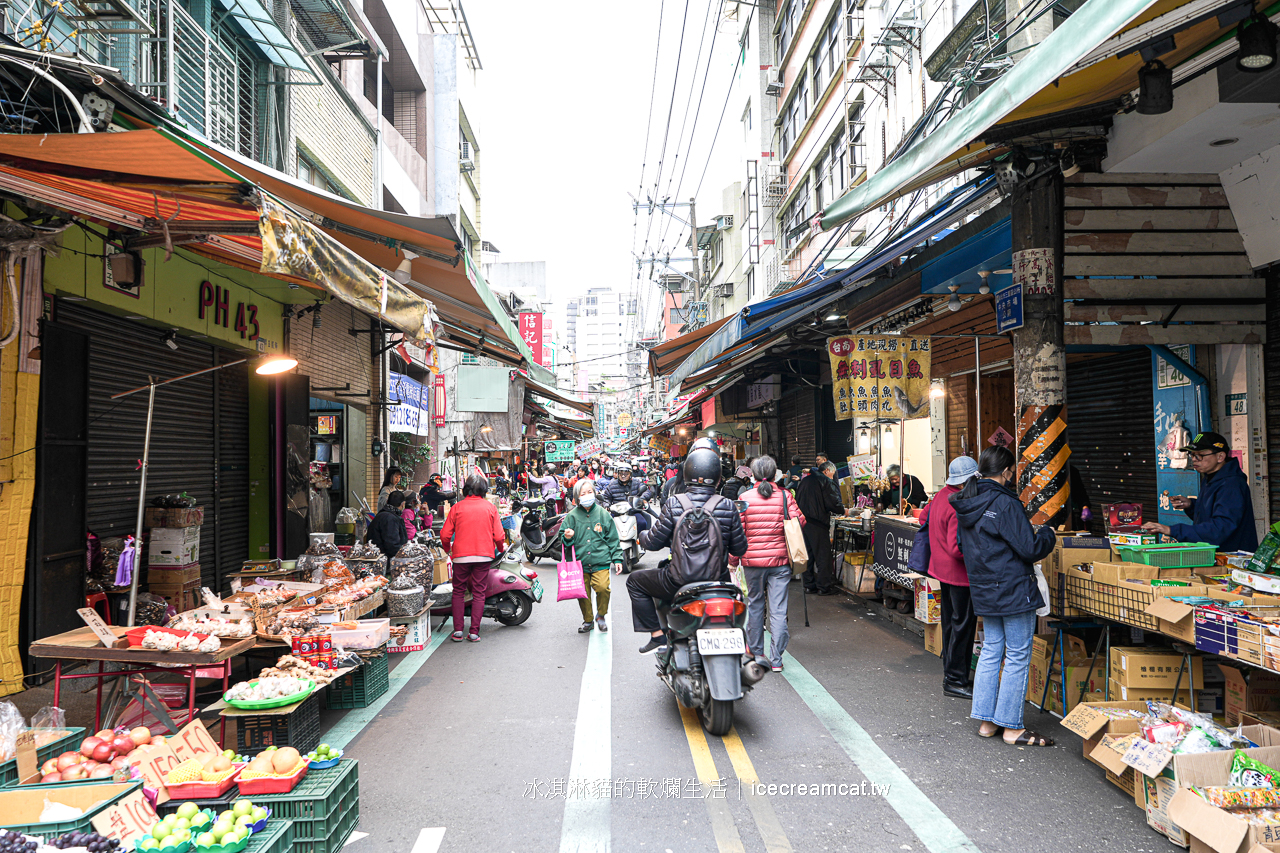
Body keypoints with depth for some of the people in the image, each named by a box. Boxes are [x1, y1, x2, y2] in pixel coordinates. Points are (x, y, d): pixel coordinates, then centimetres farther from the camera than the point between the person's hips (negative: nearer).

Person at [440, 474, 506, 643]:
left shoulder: (457, 507, 1)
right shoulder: (490, 507, 2)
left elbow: (445, 534, 1)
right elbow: (499, 536, 1)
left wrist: (448, 550, 21)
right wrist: (499, 549, 22)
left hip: (461, 555, 0)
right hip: (484, 555, 0)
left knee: (458, 591, 10)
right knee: (478, 592, 5)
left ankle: (458, 631, 6)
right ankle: (474, 632, 3)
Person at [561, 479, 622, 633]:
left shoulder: (603, 514, 5)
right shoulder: (572, 516, 4)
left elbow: (612, 538, 10)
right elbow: (563, 536, 13)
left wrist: (617, 559, 7)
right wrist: (567, 538, -11)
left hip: (600, 560, -1)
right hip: (580, 562, 1)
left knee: (602, 587, -18)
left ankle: (601, 616, 8)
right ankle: (588, 620, 27)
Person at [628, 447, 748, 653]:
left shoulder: (673, 504, -12)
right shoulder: (727, 506, -7)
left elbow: (653, 542, -6)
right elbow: (739, 549, -1)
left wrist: (642, 536, 17)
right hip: (717, 580, 3)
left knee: (634, 581, 21)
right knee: (731, 579, 38)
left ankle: (657, 634, 13)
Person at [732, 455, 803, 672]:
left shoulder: (745, 498, -4)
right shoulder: (784, 496, -3)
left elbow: (737, 531, -3)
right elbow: (799, 521, -5)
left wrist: (733, 559, 6)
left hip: (753, 559, 1)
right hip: (779, 559, 0)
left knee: (755, 605, 17)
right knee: (778, 609, 2)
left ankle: (755, 651, 30)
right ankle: (776, 659, 2)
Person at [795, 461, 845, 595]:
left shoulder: (806, 480, 16)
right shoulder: (825, 481, -7)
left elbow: (797, 500, 21)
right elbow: (833, 502, -11)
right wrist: (843, 511, 6)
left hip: (801, 521, 8)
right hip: (816, 523, -7)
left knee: (807, 553, 13)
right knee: (823, 554, -1)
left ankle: (808, 584, 17)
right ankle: (823, 586, 0)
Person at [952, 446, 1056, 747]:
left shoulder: (966, 504, 7)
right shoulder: (1004, 503, -19)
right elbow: (1030, 549, -18)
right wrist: (1046, 533, 3)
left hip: (984, 592, 8)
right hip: (1014, 590, -8)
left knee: (990, 652, 14)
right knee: (1018, 657, 1)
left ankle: (986, 720, 19)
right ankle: (1012, 727, 7)